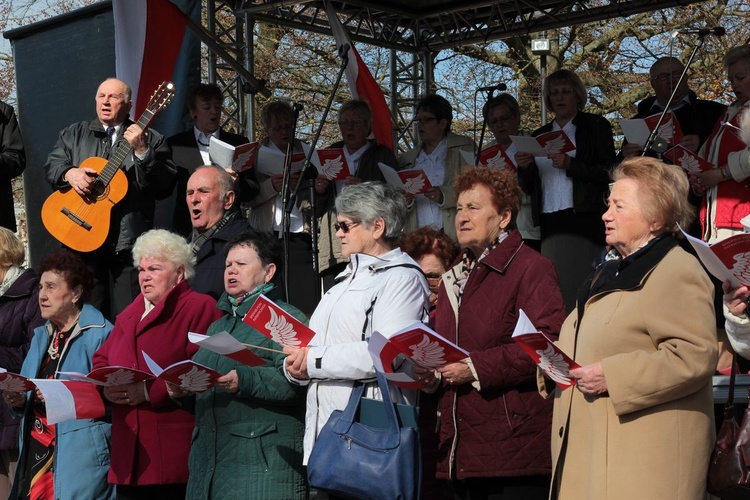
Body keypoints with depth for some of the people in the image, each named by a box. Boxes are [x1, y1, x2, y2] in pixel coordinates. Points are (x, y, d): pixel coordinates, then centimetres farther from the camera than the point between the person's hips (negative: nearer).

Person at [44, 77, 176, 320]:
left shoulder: (150, 140, 6)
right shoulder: (74, 134, 17)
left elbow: (165, 181, -6)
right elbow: (52, 164, 9)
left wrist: (141, 151, -19)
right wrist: (70, 173, -12)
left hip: (128, 242, -3)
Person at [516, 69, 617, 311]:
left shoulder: (596, 126, 10)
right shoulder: (540, 135, 22)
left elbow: (609, 172, -1)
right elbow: (529, 187, 21)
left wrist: (570, 164, -13)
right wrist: (524, 167, 0)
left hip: (585, 219, -4)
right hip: (549, 224, 4)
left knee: (582, 283, -13)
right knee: (555, 289, -6)